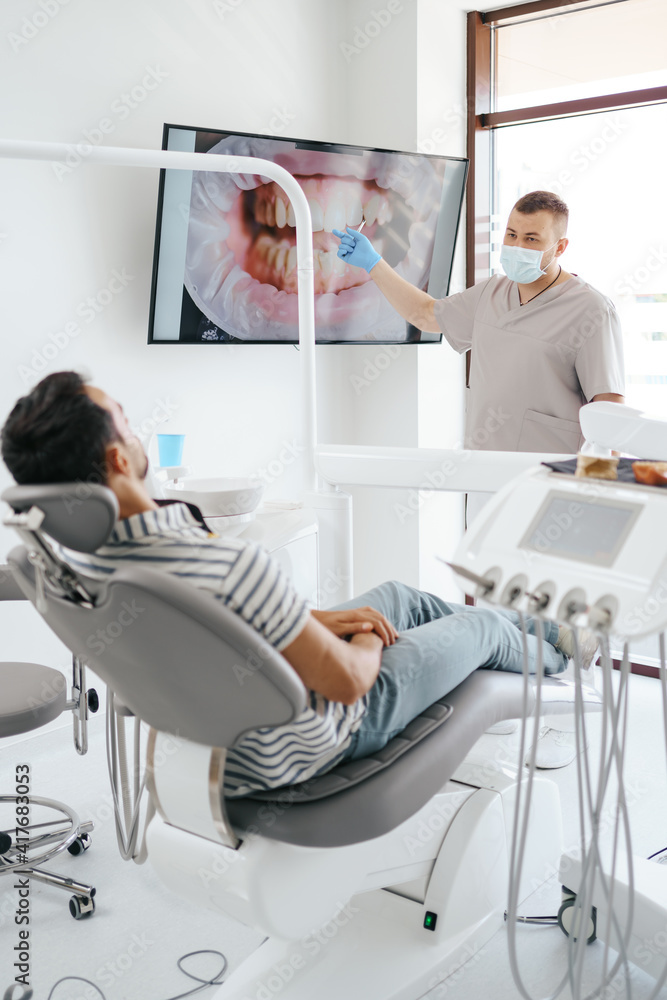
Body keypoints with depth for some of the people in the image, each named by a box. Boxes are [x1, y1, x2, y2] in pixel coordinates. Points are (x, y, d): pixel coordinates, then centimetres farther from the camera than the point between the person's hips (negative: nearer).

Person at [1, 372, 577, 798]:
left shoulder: (72, 559, -14)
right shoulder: (227, 564, -43)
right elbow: (346, 681, -30)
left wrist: (313, 619, 3)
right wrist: (366, 642, -6)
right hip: (306, 746, -7)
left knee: (398, 595, 24)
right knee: (482, 626, 13)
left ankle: (547, 631, 50)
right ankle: (555, 658, 52)